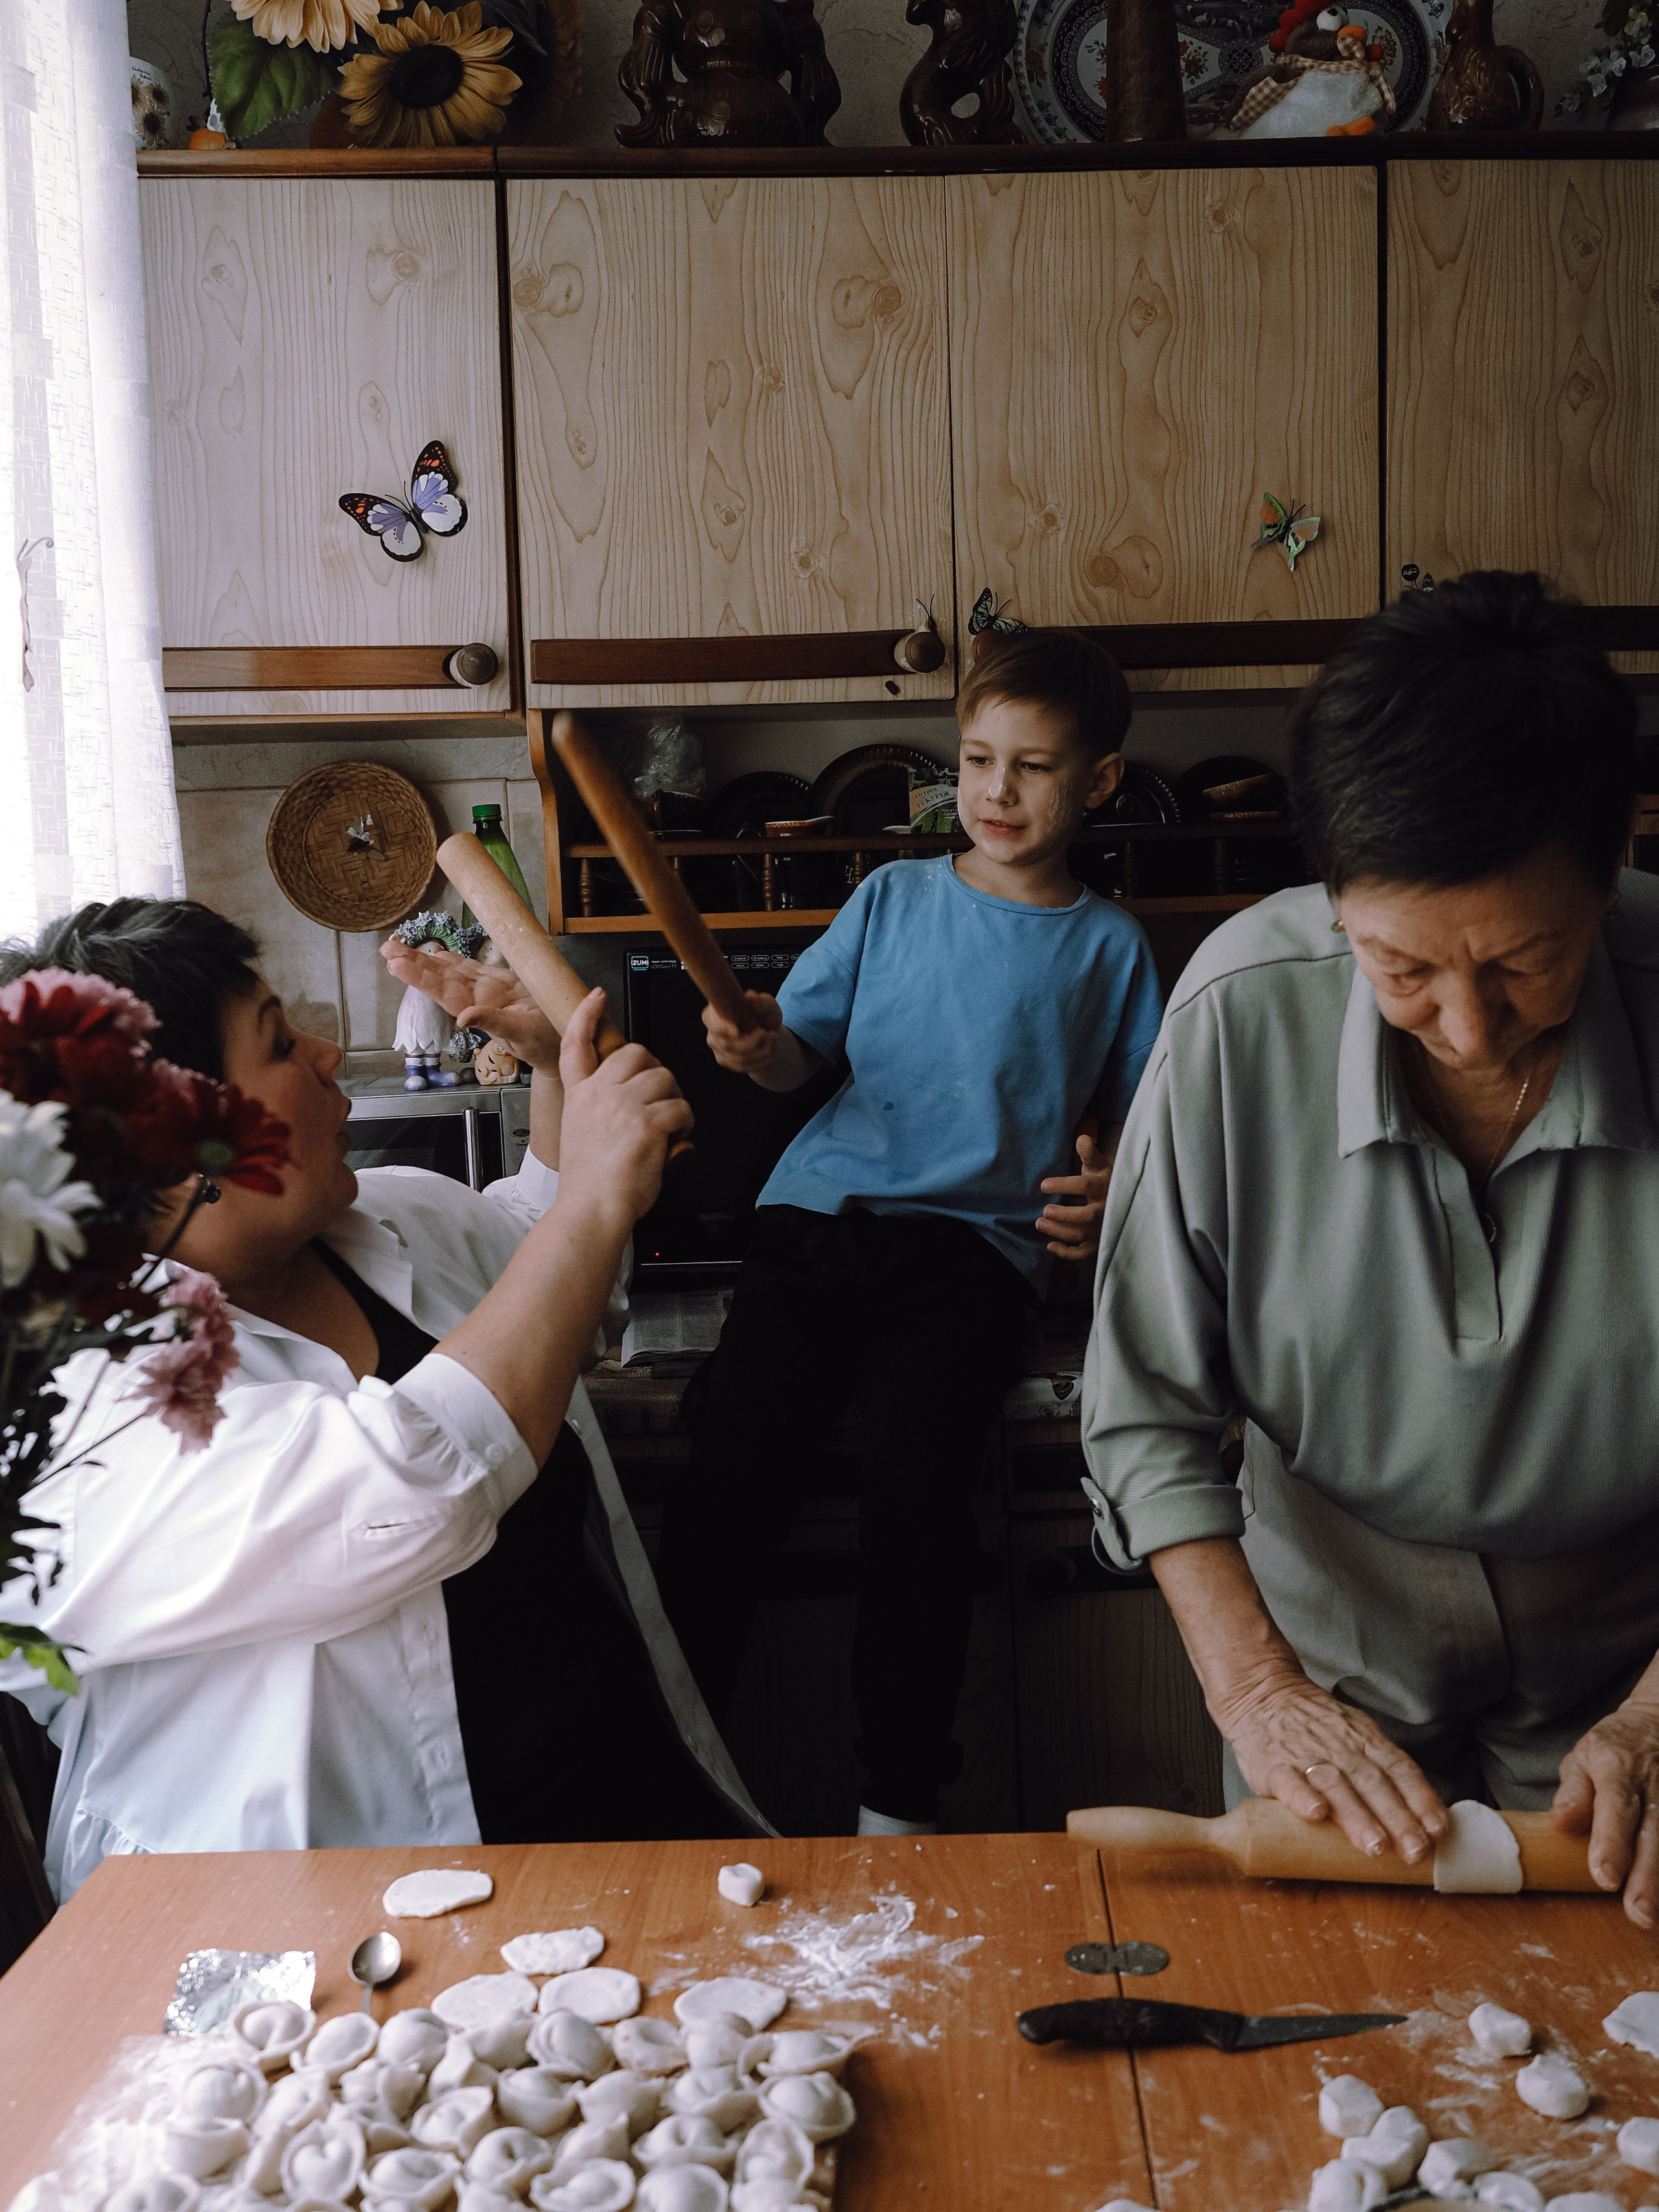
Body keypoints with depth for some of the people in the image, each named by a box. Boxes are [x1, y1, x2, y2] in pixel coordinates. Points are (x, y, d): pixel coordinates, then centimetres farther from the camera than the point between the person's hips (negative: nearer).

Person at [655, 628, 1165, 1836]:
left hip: (977, 1246, -1)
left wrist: (1109, 1188, -2)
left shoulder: (1109, 945, 14)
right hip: (823, 1209, 2)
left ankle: (900, 1805, -13)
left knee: (914, 1471, -27)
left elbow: (1134, 1115, 19)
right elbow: (804, 1047, 11)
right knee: (732, 1456, -21)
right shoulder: (893, 898, 16)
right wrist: (759, 1044, -12)